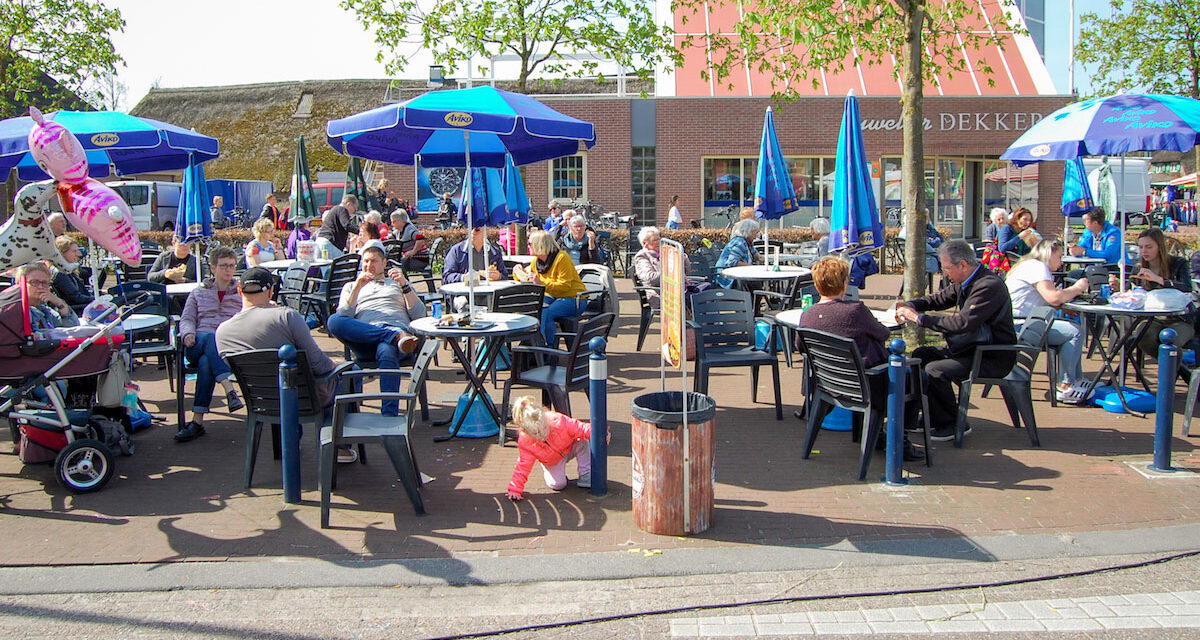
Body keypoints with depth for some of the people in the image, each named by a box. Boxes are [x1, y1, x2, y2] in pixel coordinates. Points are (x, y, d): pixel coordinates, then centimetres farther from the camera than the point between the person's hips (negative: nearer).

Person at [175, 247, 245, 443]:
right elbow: (187, 319, 18)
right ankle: (229, 390, -55)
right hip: (197, 345, 1)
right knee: (211, 339, -39)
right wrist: (188, 333, -6)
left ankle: (198, 420, -41)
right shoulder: (199, 292, 26)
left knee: (206, 362, -38)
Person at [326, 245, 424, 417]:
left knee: (386, 351, -40)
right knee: (333, 321, -31)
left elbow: (419, 315, 15)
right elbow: (343, 317, 12)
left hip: (398, 328, -1)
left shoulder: (398, 284, 32)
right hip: (364, 338, 1)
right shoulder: (351, 287, 33)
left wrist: (404, 286, 4)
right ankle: (397, 336, -37)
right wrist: (357, 288, 2)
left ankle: (390, 417, -49)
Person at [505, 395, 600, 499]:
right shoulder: (525, 443, -31)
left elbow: (581, 428, -30)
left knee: (583, 441, -31)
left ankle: (585, 476, -16)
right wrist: (515, 490, -25)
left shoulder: (558, 421, -36)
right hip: (552, 461, 0)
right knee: (557, 485, -21)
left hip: (570, 448, 0)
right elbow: (523, 466, -22)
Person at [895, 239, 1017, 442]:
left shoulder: (989, 286, -24)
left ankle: (954, 424, -5)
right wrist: (911, 305, -3)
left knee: (935, 370, -23)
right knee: (920, 355, 9)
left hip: (994, 358, -10)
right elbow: (941, 299, 17)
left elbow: (962, 323, -31)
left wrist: (920, 318, -25)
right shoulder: (967, 282, 5)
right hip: (974, 348, 10)